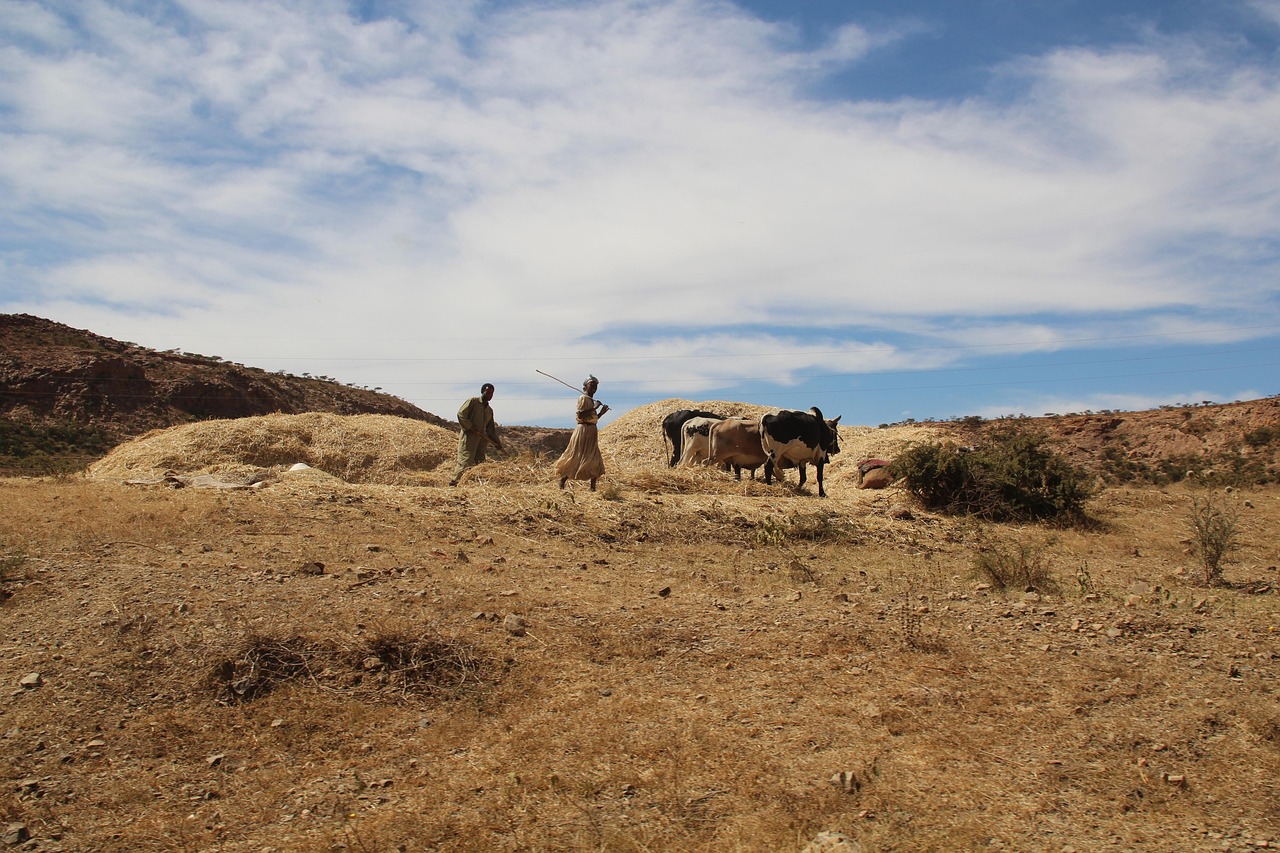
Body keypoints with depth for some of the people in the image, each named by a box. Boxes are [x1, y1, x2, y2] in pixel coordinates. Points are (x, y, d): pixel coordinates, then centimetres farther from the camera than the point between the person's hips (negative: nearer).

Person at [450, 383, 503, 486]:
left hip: (481, 438, 7)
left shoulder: (490, 410, 20)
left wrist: (497, 442, 13)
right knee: (466, 461, -14)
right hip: (468, 436, -7)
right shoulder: (473, 401, 0)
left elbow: (491, 429, 22)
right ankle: (455, 481, -12)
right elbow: (461, 414, -9)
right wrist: (470, 428, -14)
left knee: (480, 461, 1)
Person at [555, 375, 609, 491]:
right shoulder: (583, 398, -9)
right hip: (583, 430, -9)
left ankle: (593, 487, 9)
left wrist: (601, 412, 8)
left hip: (591, 432, 9)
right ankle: (562, 481, 2)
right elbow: (581, 415, -22)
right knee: (576, 458, -8)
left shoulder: (591, 400, 17)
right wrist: (594, 408, -18)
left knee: (594, 460, 6)